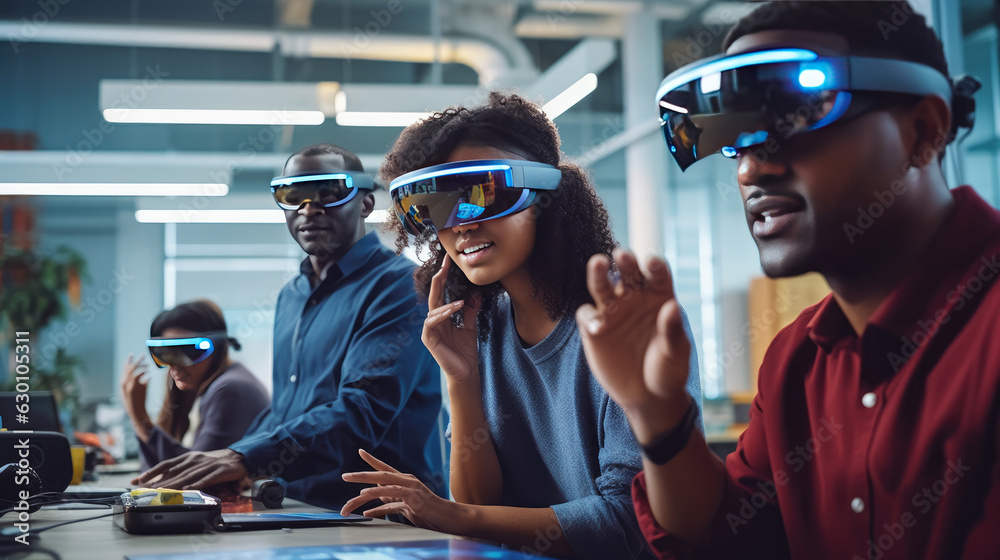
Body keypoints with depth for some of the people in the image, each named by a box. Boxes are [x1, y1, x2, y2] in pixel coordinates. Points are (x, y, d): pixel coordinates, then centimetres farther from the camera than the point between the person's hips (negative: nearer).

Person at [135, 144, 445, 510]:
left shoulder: (398, 285, -10)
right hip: (294, 511, 7)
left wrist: (244, 458, -29)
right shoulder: (291, 295, 17)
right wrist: (220, 467, 9)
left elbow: (364, 410, -22)